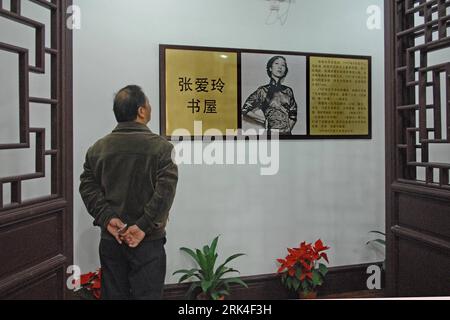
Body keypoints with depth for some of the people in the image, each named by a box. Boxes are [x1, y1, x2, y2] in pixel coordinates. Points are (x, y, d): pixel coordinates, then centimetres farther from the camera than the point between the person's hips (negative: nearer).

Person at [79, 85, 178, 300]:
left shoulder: (98, 148, 4)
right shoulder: (161, 147, -10)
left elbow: (88, 187, -3)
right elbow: (165, 191, -19)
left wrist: (107, 219, -8)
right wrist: (144, 226, -16)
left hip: (110, 239, 4)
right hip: (148, 240, -4)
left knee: (113, 294, 14)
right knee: (146, 295, 6)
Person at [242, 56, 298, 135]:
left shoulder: (288, 91, 10)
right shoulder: (263, 91, 1)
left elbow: (293, 116, 13)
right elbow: (245, 112, -3)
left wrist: (287, 129, -1)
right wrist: (266, 120, 1)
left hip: (287, 133, 3)